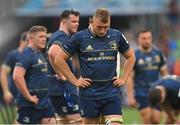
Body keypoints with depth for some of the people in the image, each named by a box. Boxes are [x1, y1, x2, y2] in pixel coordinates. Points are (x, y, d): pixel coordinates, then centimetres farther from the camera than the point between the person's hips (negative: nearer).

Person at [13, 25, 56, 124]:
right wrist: (29, 97, -22)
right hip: (29, 105, -9)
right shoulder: (27, 55, -14)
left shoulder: (40, 55, 15)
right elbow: (17, 77, -26)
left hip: (44, 104, 9)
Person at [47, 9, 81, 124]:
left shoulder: (57, 36, 18)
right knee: (76, 120, -9)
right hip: (64, 88, -10)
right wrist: (61, 74, -23)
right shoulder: (62, 37, -14)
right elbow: (52, 53, -33)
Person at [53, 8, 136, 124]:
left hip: (111, 91, 1)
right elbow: (59, 59, 0)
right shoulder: (80, 37, -4)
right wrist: (74, 81, -2)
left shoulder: (117, 36, 3)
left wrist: (123, 78, 8)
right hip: (89, 92, -1)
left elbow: (131, 57, 18)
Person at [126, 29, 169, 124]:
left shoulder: (158, 54, 8)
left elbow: (164, 73, 15)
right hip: (141, 93, -3)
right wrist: (130, 96, -9)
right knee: (147, 120, -14)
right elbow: (129, 77, -4)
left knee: (156, 120, -3)